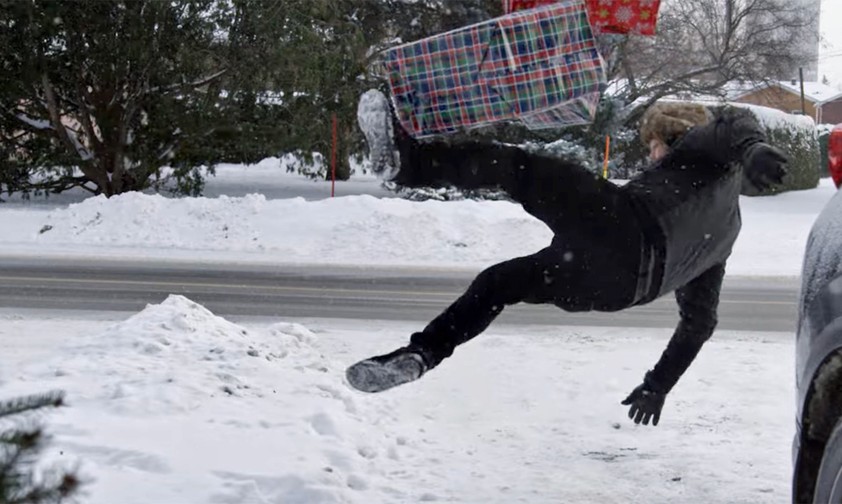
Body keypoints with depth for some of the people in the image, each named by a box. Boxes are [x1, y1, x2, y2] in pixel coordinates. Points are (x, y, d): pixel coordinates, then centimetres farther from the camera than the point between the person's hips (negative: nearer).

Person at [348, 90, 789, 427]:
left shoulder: (707, 146, 27)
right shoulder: (722, 228, 42)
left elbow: (734, 122, 1)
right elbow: (699, 322, 41)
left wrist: (752, 150, -21)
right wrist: (659, 385, 43)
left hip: (626, 225, -7)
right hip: (625, 286, 7)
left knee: (511, 165, -1)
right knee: (497, 282, 19)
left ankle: (404, 150, -20)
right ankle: (418, 355, 4)